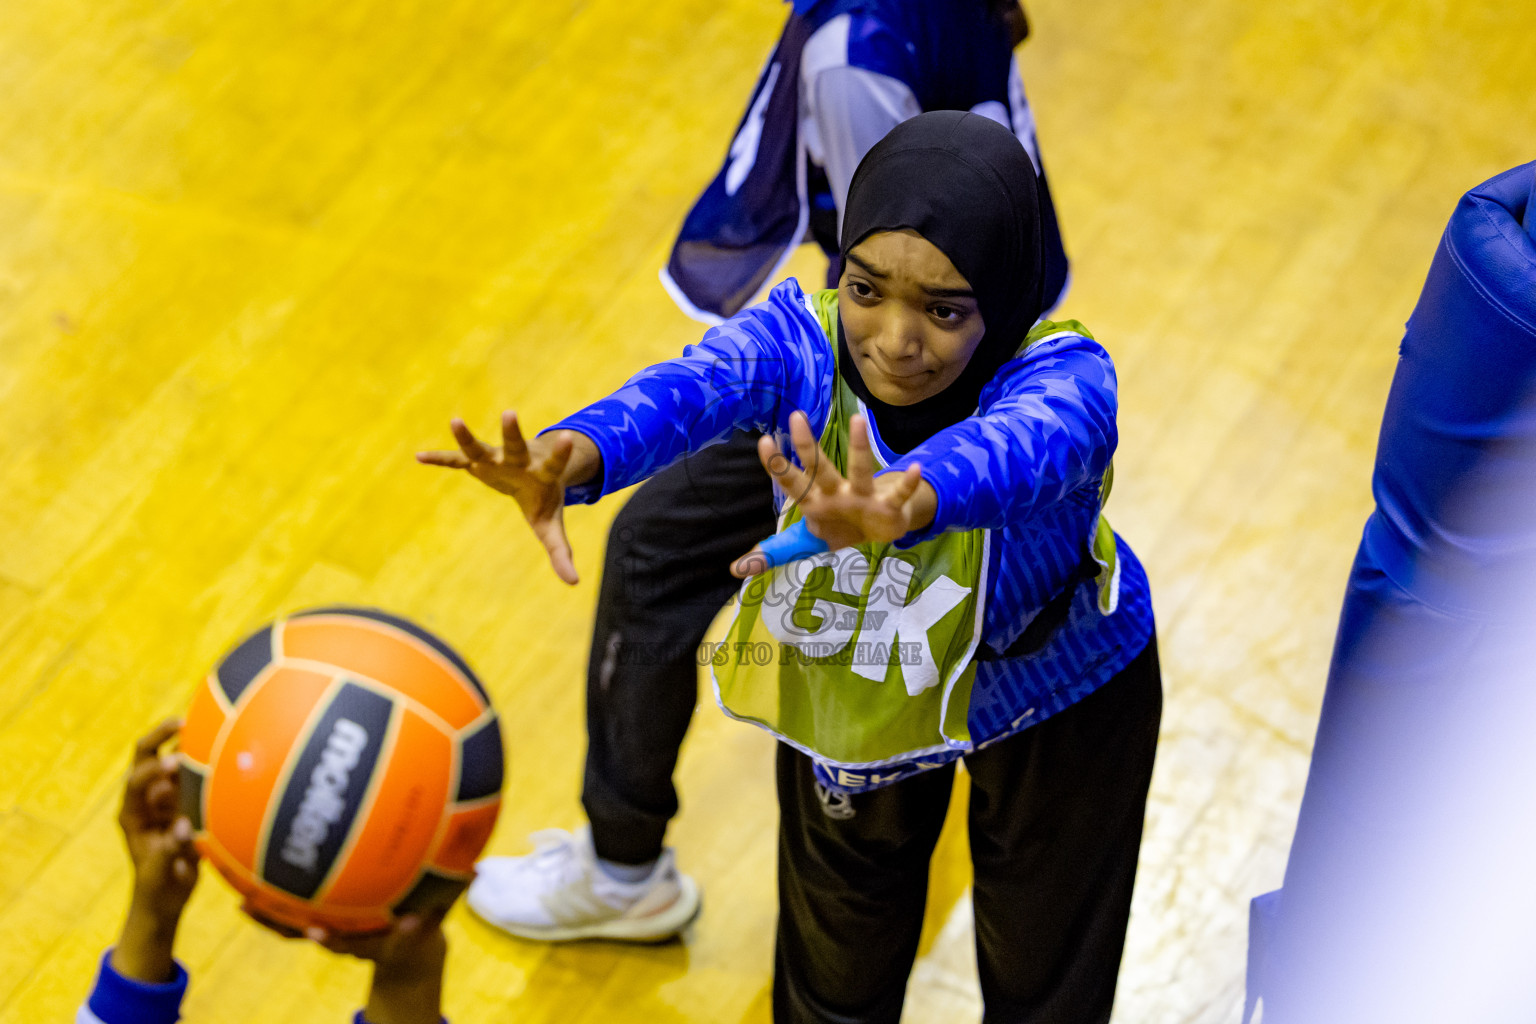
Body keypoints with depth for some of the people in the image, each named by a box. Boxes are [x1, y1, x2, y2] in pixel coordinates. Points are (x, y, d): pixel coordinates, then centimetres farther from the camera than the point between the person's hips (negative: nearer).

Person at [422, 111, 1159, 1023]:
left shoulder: (1060, 376, -37)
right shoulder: (804, 338, -29)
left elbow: (1018, 442, -62)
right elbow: (693, 386, -51)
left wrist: (907, 505, -87)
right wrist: (577, 455, -76)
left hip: (1053, 697, -2)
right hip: (849, 690, 3)